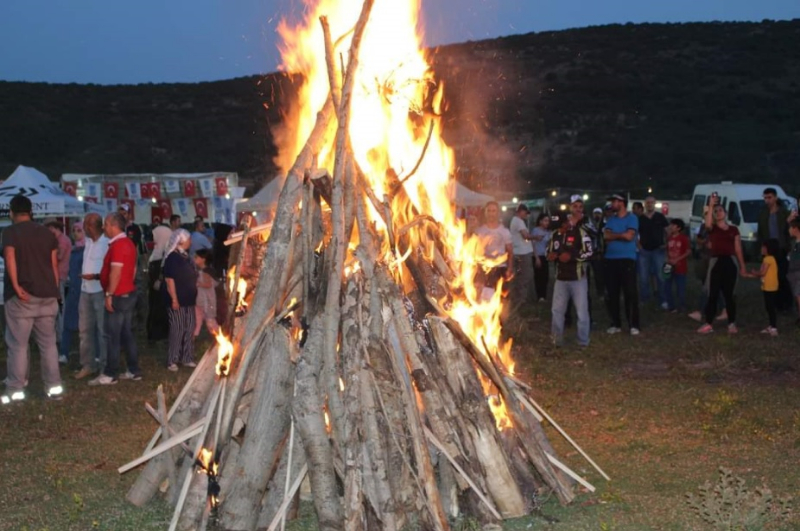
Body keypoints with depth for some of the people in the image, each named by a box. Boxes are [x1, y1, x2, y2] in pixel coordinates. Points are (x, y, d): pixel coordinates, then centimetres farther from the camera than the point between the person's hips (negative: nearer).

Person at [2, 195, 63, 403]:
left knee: (17, 345, 2)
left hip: (21, 297, -5)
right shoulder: (47, 233, 10)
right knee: (48, 343, 11)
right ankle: (54, 387, 12)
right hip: (47, 296, 5)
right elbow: (54, 265, 10)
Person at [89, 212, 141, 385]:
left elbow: (116, 272, -23)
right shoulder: (128, 243, 14)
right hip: (129, 293, 10)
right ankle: (134, 371, 14)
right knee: (127, 334, 12)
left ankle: (110, 374, 0)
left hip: (118, 296, -10)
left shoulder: (117, 245, -18)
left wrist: (109, 294, -21)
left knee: (113, 336, -4)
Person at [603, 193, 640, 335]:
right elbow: (606, 236, -2)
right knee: (612, 293, 6)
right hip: (610, 259, 5)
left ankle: (634, 325, -3)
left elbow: (629, 236, -15)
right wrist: (621, 235, -12)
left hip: (627, 259, -5)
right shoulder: (610, 219, 13)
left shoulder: (632, 218, -2)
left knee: (630, 293, -6)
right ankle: (615, 324, 14)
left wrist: (614, 235, -4)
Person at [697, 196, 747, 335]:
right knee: (713, 294, -1)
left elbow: (738, 249, 10)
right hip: (716, 262, -1)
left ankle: (732, 324, 13)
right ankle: (708, 324, 2)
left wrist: (742, 266, 5)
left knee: (729, 294, 6)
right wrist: (711, 205, -23)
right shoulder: (712, 228, 4)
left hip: (730, 262, 1)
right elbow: (707, 223, -22)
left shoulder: (733, 229, 10)